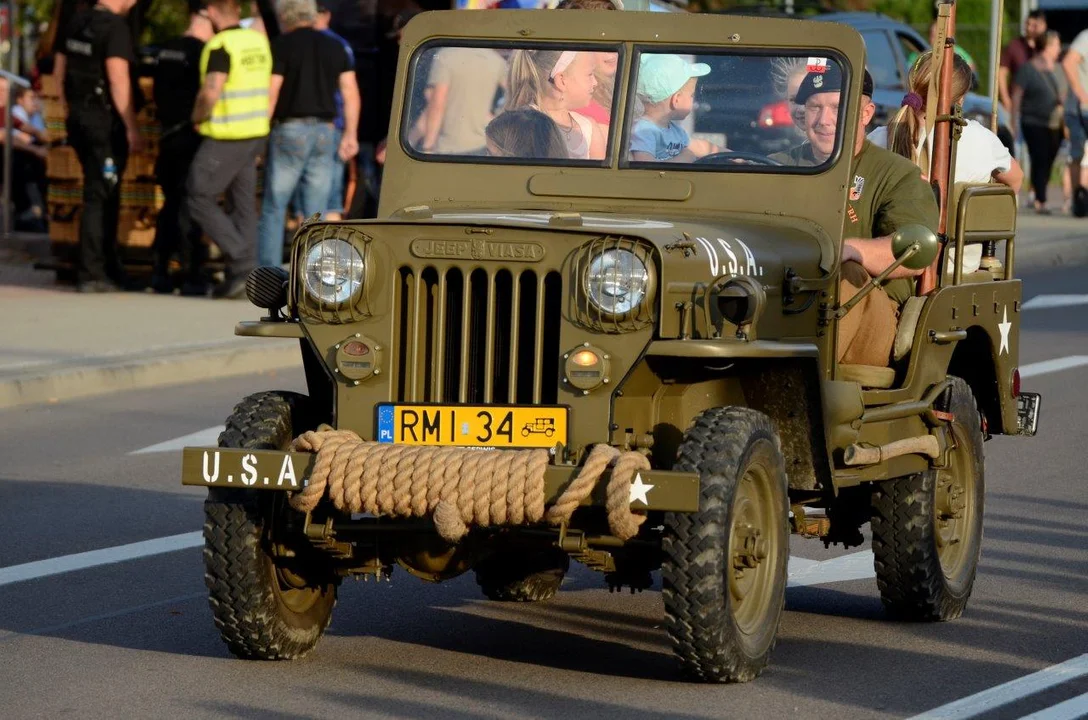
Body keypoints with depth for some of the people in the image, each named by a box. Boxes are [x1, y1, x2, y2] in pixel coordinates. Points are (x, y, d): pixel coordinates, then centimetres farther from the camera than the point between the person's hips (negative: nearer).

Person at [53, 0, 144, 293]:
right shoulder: (115, 26, -16)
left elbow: (59, 68, 17)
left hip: (79, 117, 8)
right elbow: (118, 79, -22)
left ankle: (109, 268, 24)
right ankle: (91, 274, -2)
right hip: (105, 120, -8)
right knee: (99, 197, -3)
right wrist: (132, 128, -17)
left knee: (105, 193, 18)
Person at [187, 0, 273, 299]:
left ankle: (242, 263, -8)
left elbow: (210, 92, -26)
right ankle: (241, 275, 11)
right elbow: (267, 86, 15)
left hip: (226, 138, -8)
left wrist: (197, 117, -8)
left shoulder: (221, 46, -16)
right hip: (255, 133, 8)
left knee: (199, 198, 1)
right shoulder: (259, 40, 9)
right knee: (243, 204, 11)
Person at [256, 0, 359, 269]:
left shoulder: (281, 46, -5)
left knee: (274, 208, 2)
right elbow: (351, 92, 7)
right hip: (324, 132, 4)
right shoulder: (334, 47, 9)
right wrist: (350, 134, 12)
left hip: (290, 129, -4)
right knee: (316, 212, 6)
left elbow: (271, 94, -9)